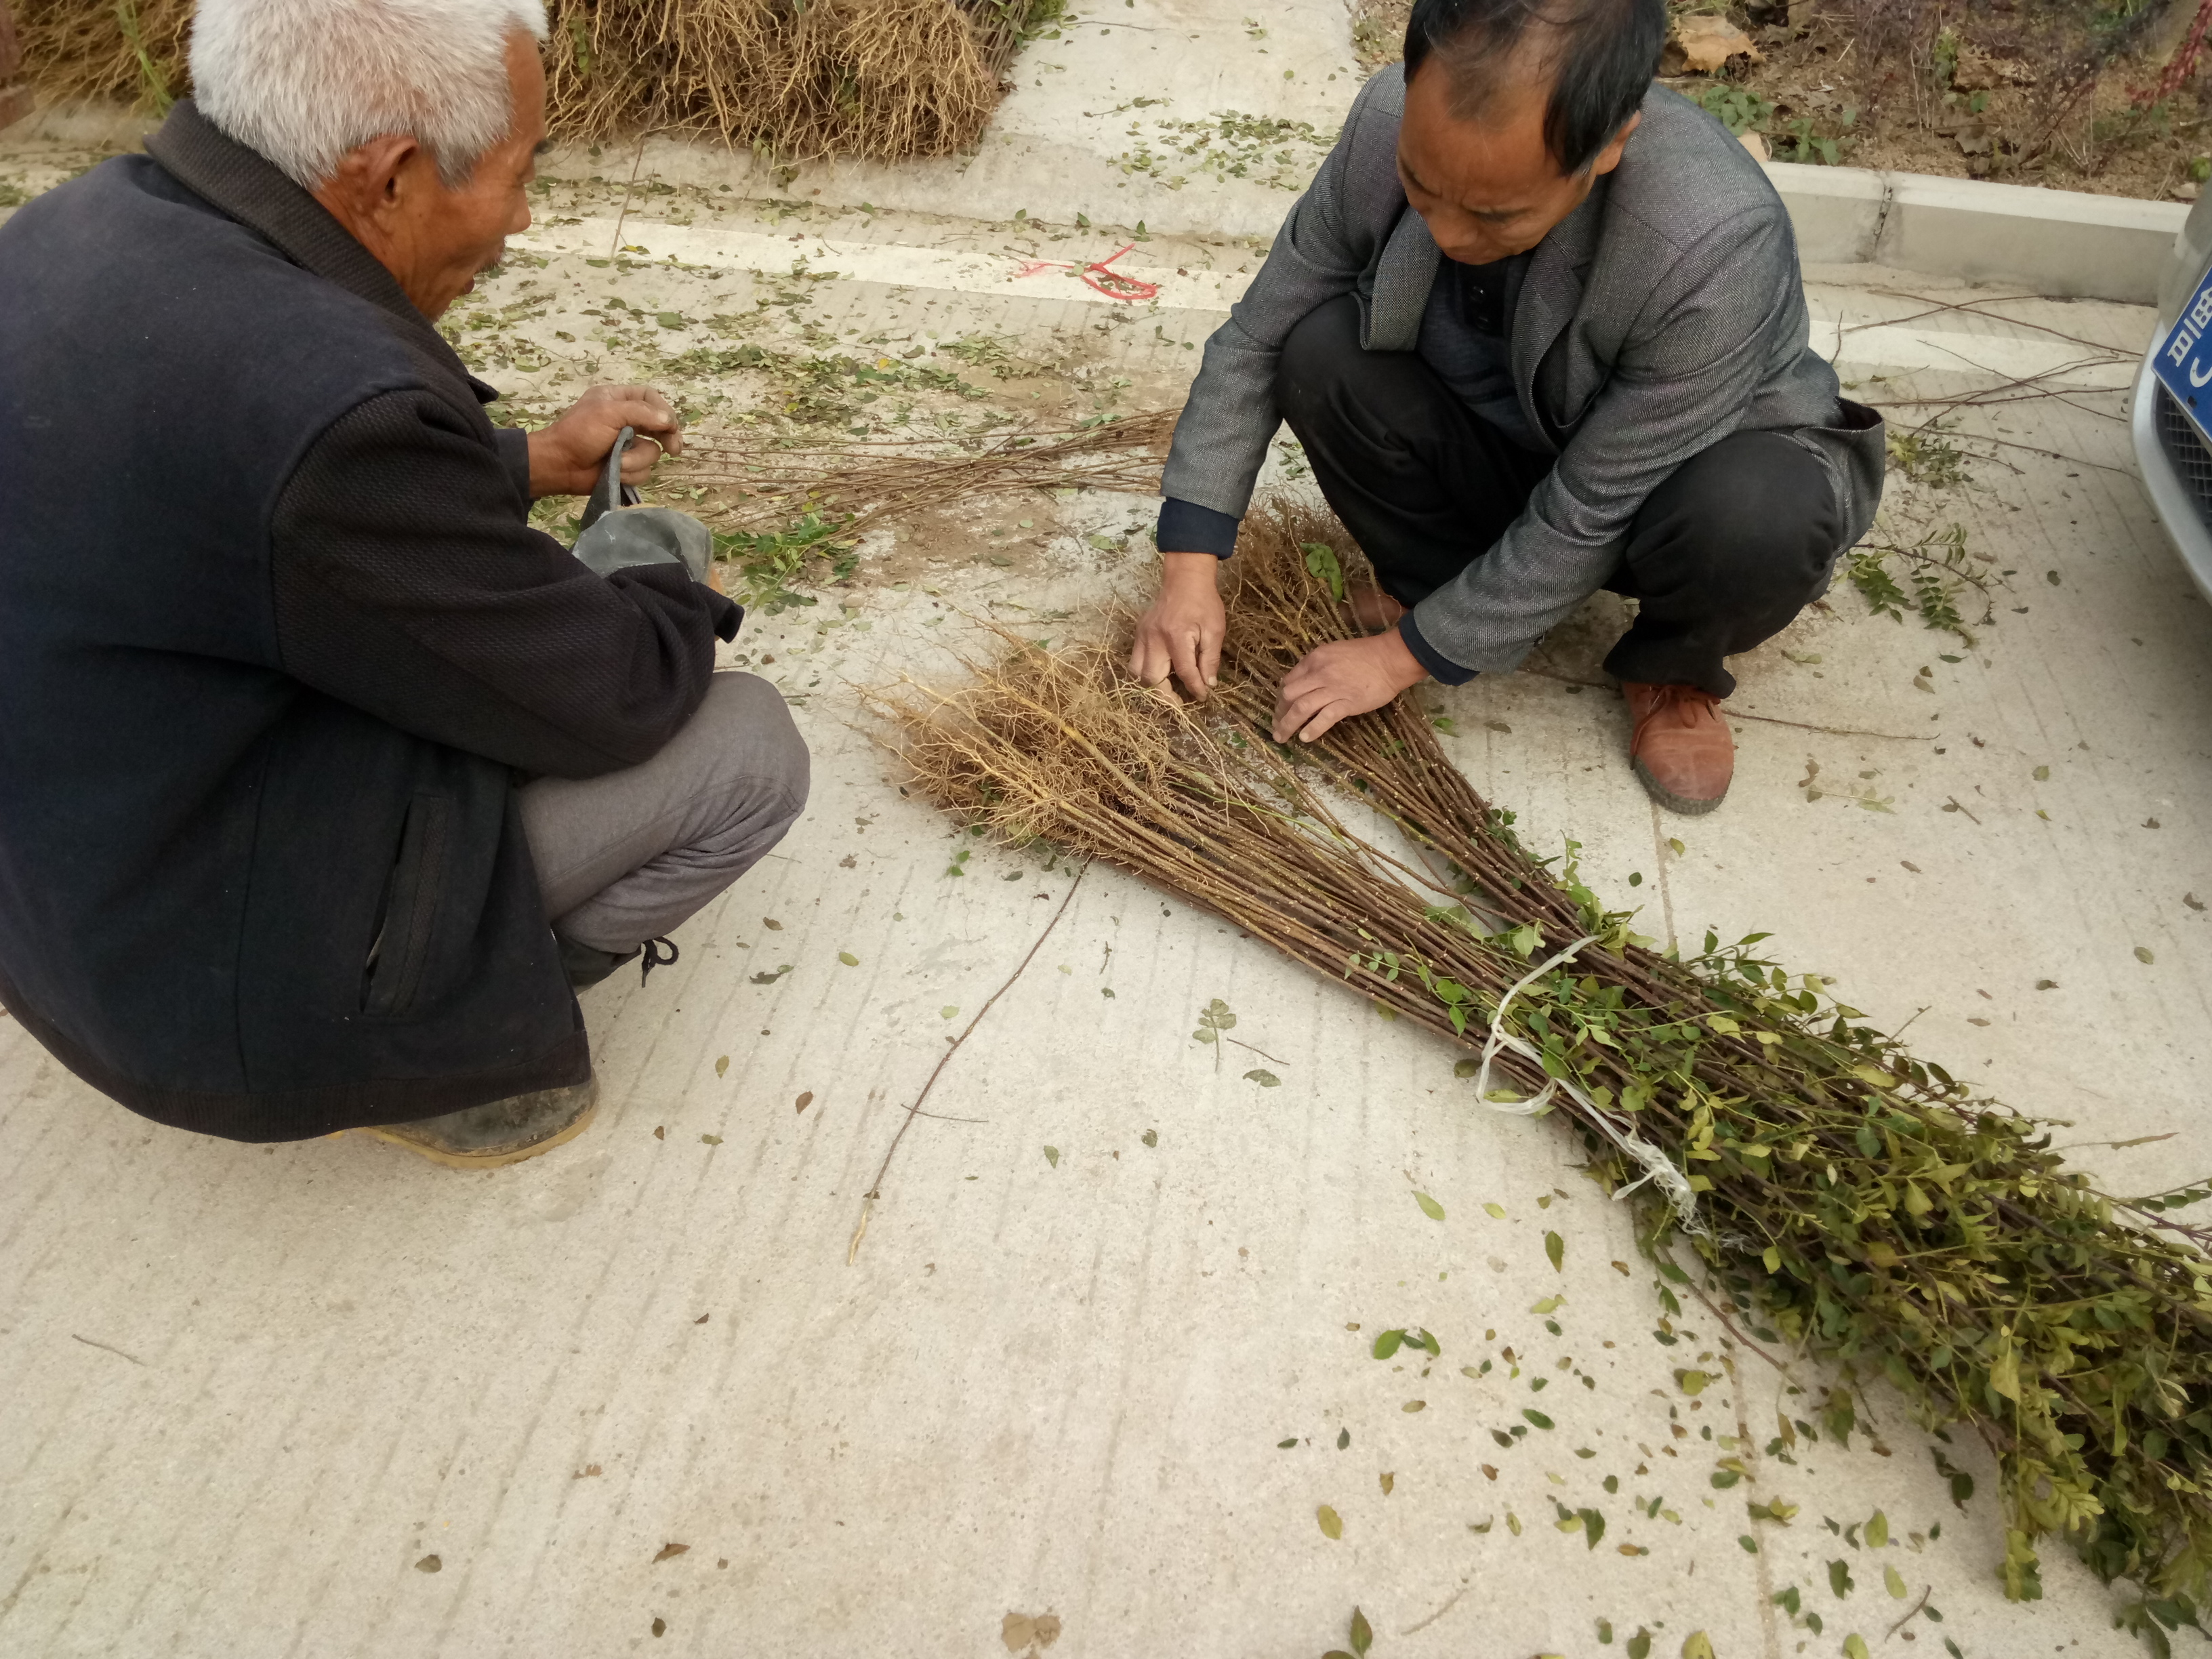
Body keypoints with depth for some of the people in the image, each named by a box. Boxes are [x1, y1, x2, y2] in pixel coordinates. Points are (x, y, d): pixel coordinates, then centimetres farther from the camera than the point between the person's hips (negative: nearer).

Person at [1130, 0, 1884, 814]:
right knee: (1320, 351, -23)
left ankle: (1672, 673, -1)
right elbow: (1255, 341, -13)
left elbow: (1589, 518, -28)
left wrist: (1405, 654, -22)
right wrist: (1190, 567, -18)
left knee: (1763, 516, -37)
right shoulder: (1388, 122, -24)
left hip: (1672, 480, -2)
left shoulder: (1722, 247, -37)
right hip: (1504, 455, 3)